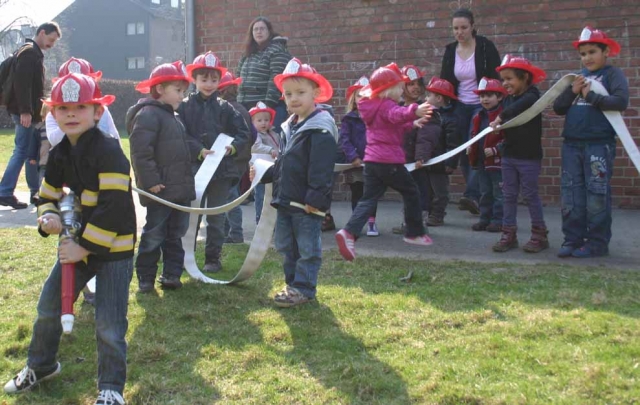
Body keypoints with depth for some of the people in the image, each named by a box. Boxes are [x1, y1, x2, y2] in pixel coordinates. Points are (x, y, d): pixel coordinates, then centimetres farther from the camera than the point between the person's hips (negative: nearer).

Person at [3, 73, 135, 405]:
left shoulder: (108, 151, -20)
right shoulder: (59, 155, 5)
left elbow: (113, 206, -24)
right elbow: (47, 195, 16)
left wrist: (86, 246, -21)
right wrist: (48, 217, -7)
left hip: (114, 248, -7)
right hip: (77, 243, 8)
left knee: (108, 323, -5)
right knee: (49, 306, 16)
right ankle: (41, 366, 40)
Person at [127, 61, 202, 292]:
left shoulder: (172, 116, 17)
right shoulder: (148, 114, -15)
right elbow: (140, 151, -23)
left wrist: (198, 151, 12)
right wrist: (150, 181, -24)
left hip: (180, 189, 10)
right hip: (160, 190, -10)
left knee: (175, 234, 14)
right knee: (154, 235, 0)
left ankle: (171, 274, 22)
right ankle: (145, 278, 10)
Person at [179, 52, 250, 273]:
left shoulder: (225, 108, 4)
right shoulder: (184, 106, -2)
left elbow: (244, 134, 2)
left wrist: (233, 147, -16)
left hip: (221, 170, 1)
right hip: (192, 169, -1)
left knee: (216, 218, 8)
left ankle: (213, 258, 18)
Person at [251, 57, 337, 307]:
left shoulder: (321, 130, -15)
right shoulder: (288, 128, 14)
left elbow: (322, 170, -21)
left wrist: (315, 197, -25)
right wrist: (264, 174, 20)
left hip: (307, 203, -9)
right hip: (285, 200, 9)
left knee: (307, 248, 1)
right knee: (286, 247, 16)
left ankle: (304, 288, 8)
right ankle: (293, 283, 27)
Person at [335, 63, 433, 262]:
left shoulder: (375, 105, 20)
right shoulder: (387, 105, -10)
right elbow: (397, 115, -36)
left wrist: (413, 123, 27)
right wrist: (415, 111, -54)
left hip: (371, 161, 8)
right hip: (389, 161, -8)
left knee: (369, 199, 4)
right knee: (411, 192, 11)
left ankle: (349, 232, -16)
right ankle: (415, 233, 20)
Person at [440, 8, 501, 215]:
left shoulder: (485, 46, -8)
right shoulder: (450, 50, 4)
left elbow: (496, 78, -8)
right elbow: (444, 81, 10)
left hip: (482, 106, -5)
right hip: (460, 107, 5)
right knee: (464, 152, 3)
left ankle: (472, 196, -27)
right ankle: (476, 197, 12)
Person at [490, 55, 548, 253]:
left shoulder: (532, 96, -15)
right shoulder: (507, 99, 9)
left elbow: (520, 106, -36)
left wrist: (501, 117, -32)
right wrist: (497, 125, -3)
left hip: (529, 156, -7)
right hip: (509, 155, 7)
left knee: (530, 194, 0)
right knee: (508, 195, 8)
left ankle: (539, 235, 11)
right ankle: (509, 234, 15)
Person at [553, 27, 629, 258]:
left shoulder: (613, 74, 0)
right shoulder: (577, 77, 16)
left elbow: (621, 101, -17)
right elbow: (558, 108, 10)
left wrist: (591, 97, -12)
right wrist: (572, 91, -5)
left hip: (599, 144, -6)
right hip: (572, 144, 6)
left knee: (597, 195, -2)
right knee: (571, 194, 6)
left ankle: (597, 243, 5)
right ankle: (573, 239, 13)